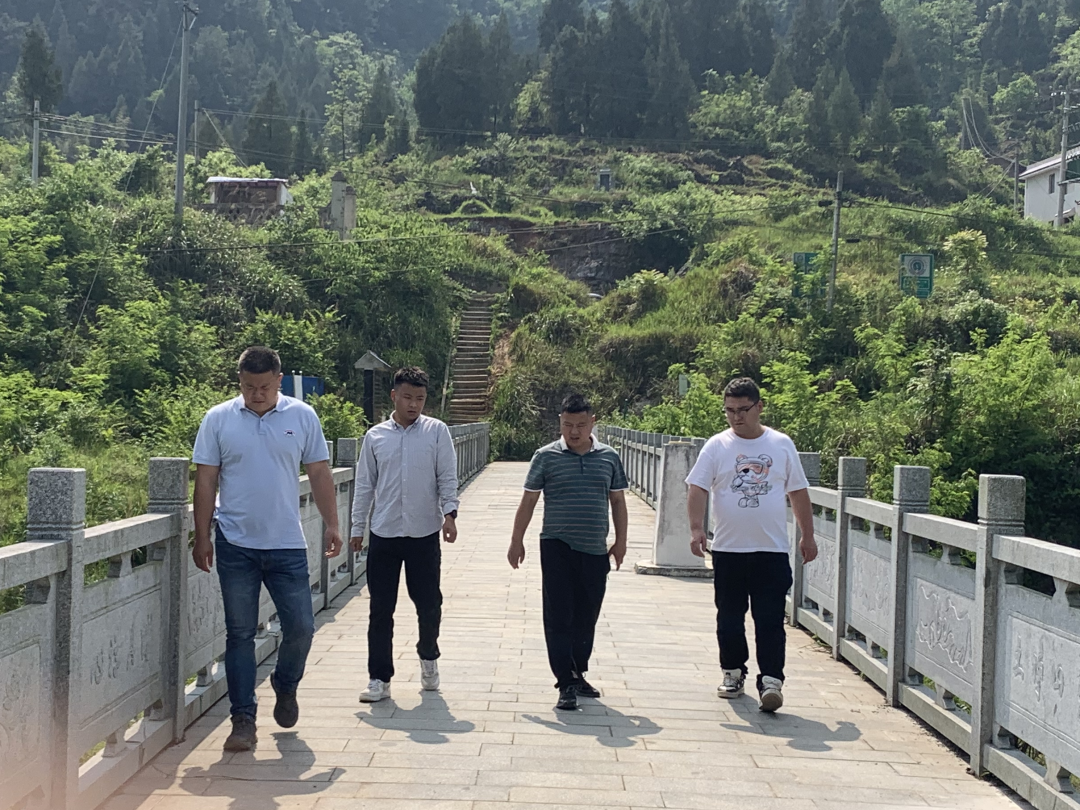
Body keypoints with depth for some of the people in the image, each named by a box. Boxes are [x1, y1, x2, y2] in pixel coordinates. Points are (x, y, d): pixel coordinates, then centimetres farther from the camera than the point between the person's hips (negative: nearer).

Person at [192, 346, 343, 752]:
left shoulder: (302, 417, 3)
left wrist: (331, 525, 1)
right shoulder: (218, 420, 0)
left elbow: (320, 474, 7)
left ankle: (285, 685, 31)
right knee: (240, 633, 4)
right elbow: (206, 481, 2)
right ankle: (243, 719, 12)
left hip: (287, 545, 1)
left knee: (301, 627, 1)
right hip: (236, 546, -1)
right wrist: (202, 536, -1)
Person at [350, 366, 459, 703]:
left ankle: (428, 656, 34)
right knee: (380, 609, 3)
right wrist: (357, 528, 9)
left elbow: (447, 477, -2)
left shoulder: (437, 431, 0)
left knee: (429, 603, 7)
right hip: (383, 535, 1)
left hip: (424, 533, -1)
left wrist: (449, 513, -16)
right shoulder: (375, 436, 6)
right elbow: (365, 484, 10)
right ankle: (380, 678, 11)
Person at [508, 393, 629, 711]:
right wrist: (517, 541, 1)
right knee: (559, 616, -6)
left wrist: (620, 541, 9)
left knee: (586, 617, 11)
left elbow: (618, 501, 12)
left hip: (595, 550, 3)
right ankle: (566, 683, -4)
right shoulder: (546, 457, -2)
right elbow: (529, 500, 2)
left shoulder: (609, 458, 6)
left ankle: (578, 674, 26)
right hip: (557, 547, -3)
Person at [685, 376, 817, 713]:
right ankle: (733, 673, 27)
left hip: (772, 550, -1)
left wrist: (808, 535, 9)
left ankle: (771, 681, -6)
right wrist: (696, 528, -20)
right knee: (730, 617, 12)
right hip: (728, 549, 1)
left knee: (770, 619, -5)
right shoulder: (717, 446, 0)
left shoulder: (781, 445, 4)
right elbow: (697, 489, -6)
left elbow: (798, 492, 10)